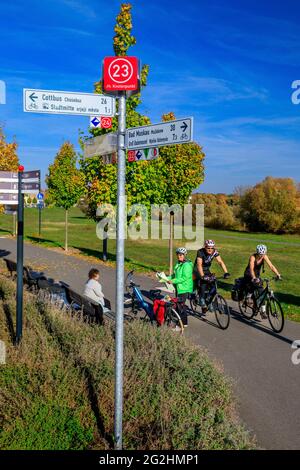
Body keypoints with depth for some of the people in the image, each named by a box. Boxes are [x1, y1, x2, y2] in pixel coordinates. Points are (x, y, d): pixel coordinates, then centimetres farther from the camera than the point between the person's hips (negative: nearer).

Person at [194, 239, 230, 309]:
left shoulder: (215, 252, -15)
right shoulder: (200, 252, -27)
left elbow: (220, 262, -22)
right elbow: (199, 264, -36)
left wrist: (226, 272, -35)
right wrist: (202, 276, -48)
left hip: (206, 269, 5)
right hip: (198, 270, -5)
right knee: (203, 282, -28)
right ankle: (202, 300, -19)